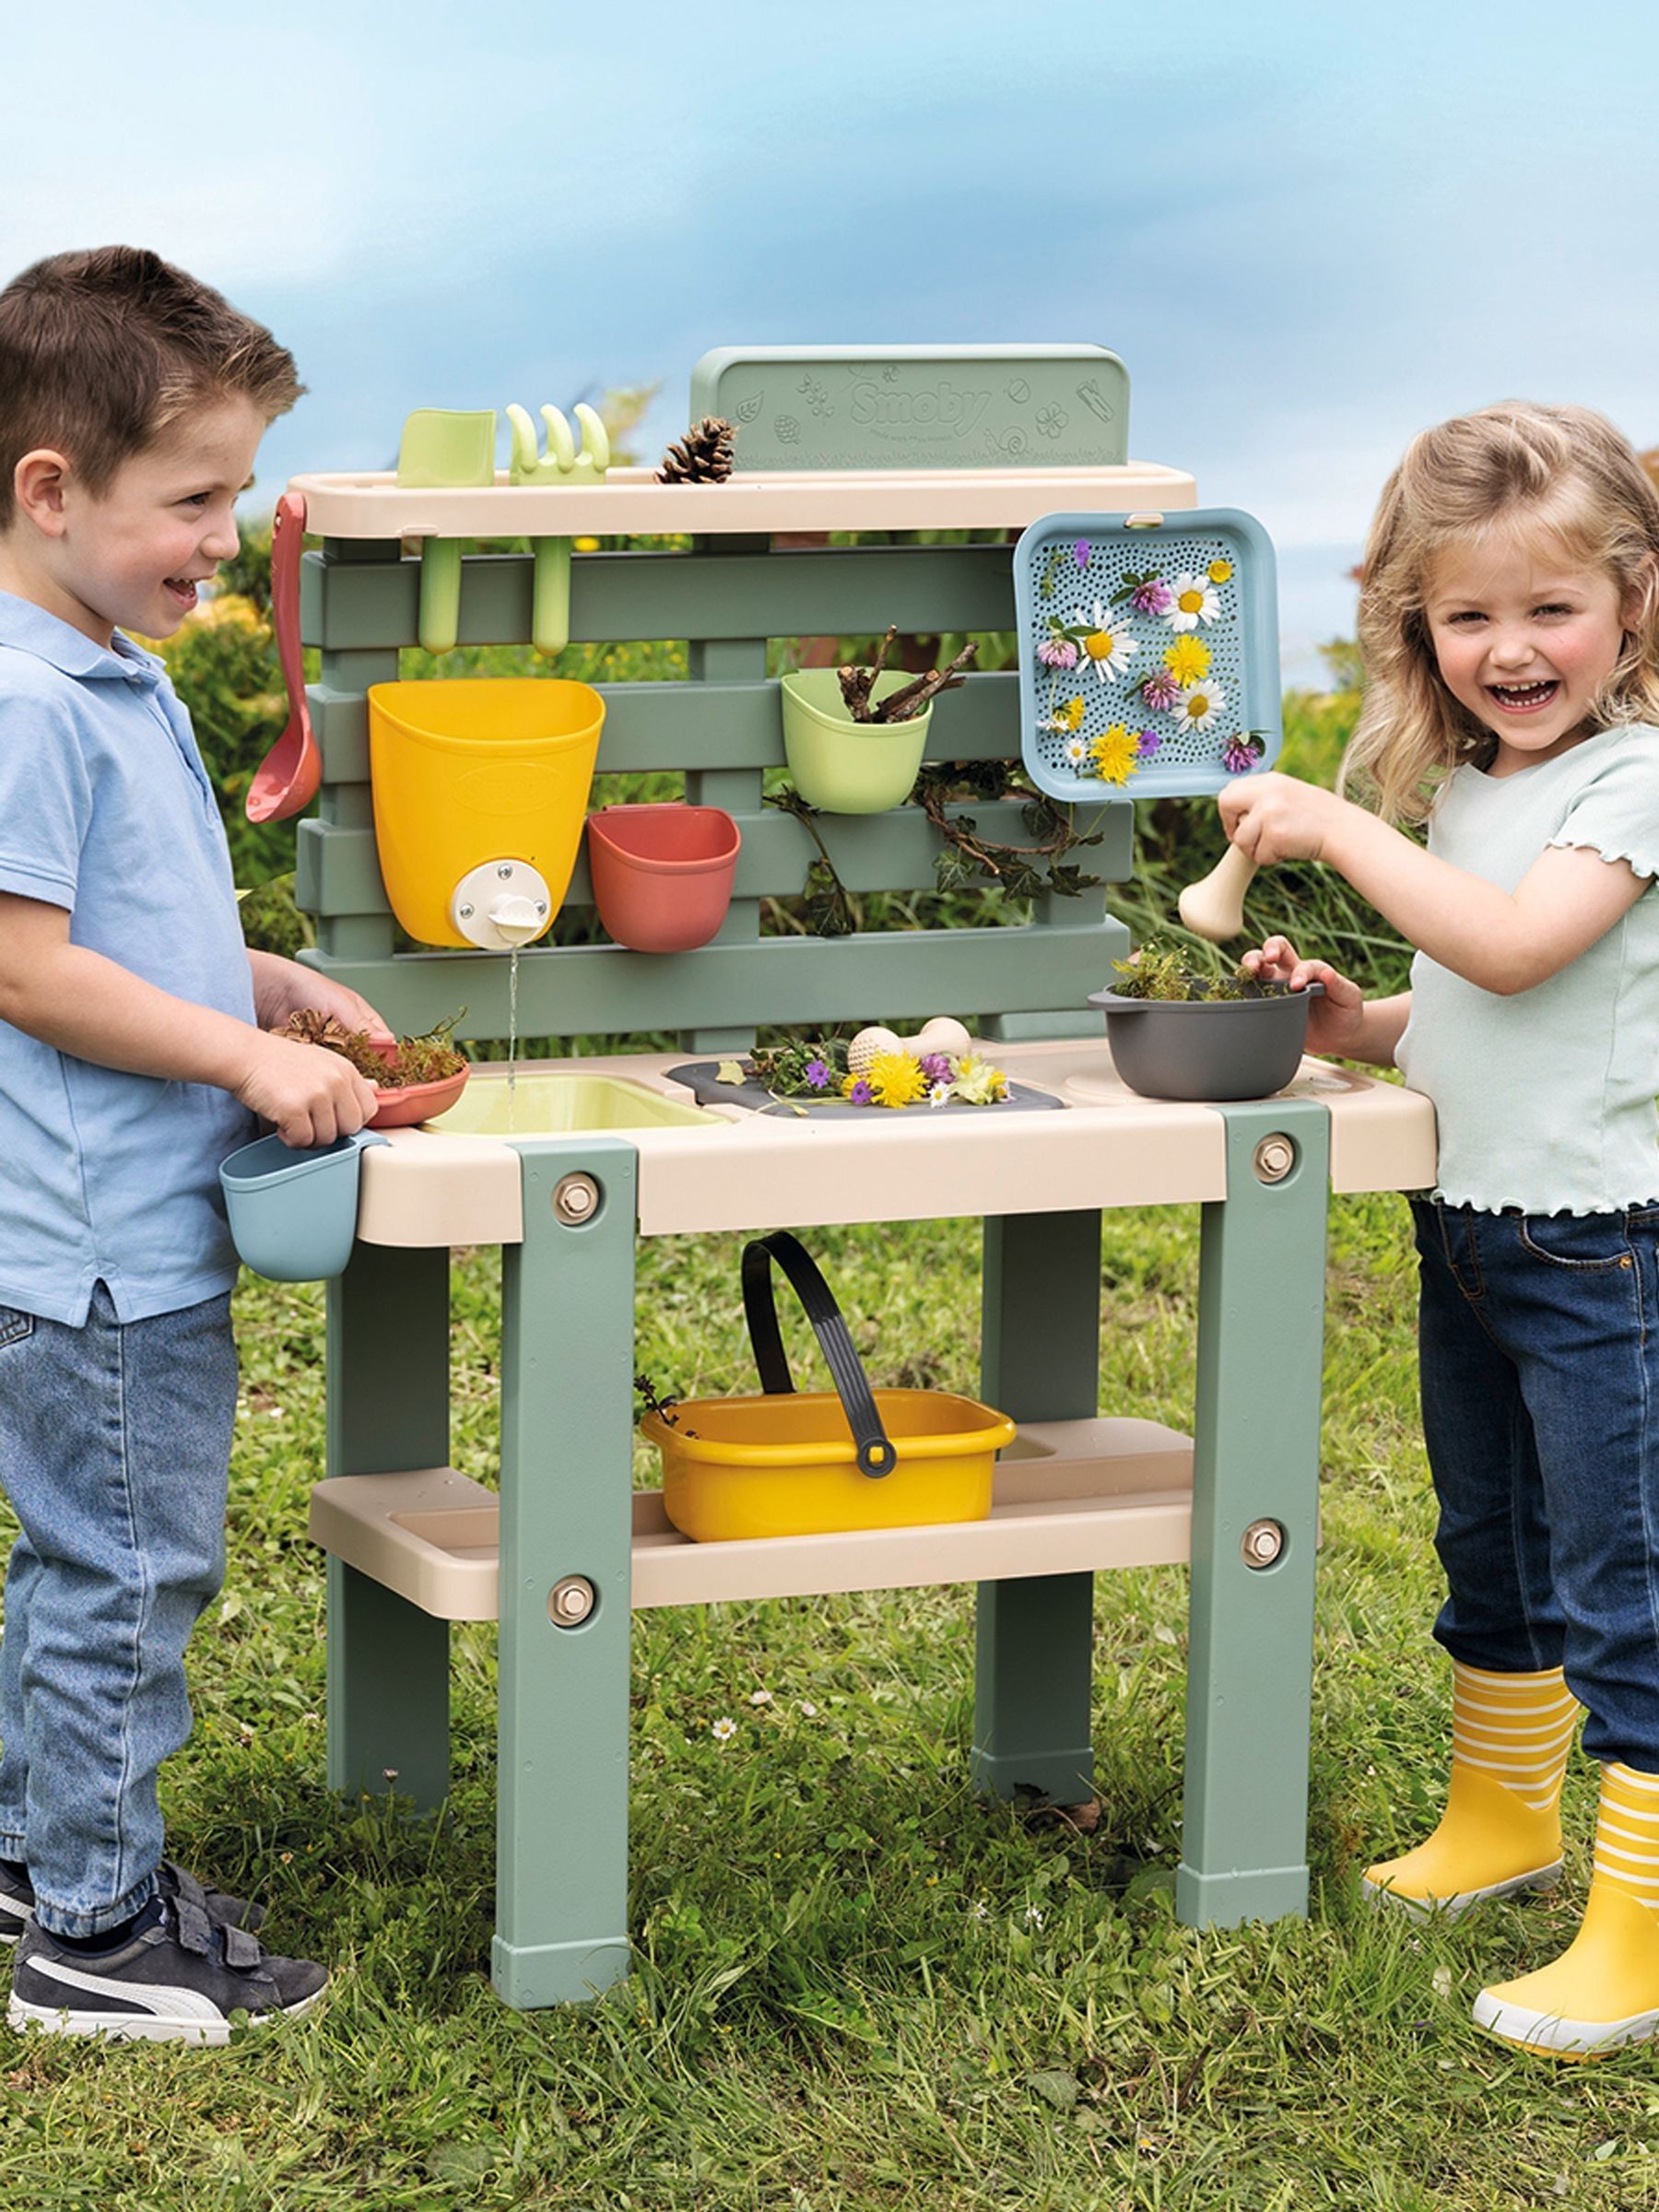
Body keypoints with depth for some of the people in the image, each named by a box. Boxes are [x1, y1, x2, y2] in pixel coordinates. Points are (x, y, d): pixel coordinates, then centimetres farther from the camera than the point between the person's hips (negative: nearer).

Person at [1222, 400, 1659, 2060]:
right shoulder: (1464, 791, 11)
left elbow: (1515, 944, -29)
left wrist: (1336, 826, -24)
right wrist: (1355, 1026, 4)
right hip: (1471, 1230, 9)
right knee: (1492, 1553, 22)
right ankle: (1502, 1819, 40)